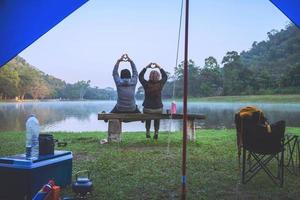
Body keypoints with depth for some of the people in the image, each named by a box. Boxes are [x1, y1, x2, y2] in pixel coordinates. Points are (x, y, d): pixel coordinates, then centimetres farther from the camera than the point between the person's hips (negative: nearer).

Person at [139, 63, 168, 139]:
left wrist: (146, 67, 11)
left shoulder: (146, 84, -13)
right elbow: (165, 76, 10)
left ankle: (148, 132, 26)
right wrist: (159, 68, 15)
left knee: (148, 120, 29)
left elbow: (140, 76, 7)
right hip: (158, 108, 0)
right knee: (157, 120, 28)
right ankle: (156, 131, 17)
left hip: (147, 109, 0)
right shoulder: (160, 84, -11)